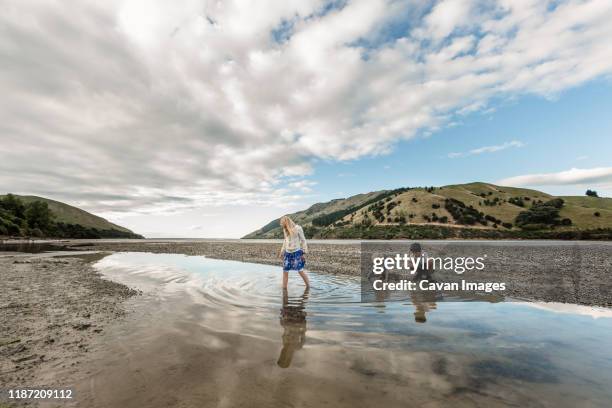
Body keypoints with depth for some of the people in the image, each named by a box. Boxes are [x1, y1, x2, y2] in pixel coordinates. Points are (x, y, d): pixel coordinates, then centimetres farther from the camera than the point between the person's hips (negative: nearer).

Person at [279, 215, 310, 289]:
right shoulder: (285, 230, 10)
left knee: (300, 270, -5)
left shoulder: (297, 228, -9)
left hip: (296, 252, -6)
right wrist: (282, 252, 21)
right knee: (285, 271, 3)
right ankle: (284, 288, 15)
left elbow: (303, 240, -6)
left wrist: (304, 252, -9)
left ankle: (308, 286, 10)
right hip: (288, 253, 6)